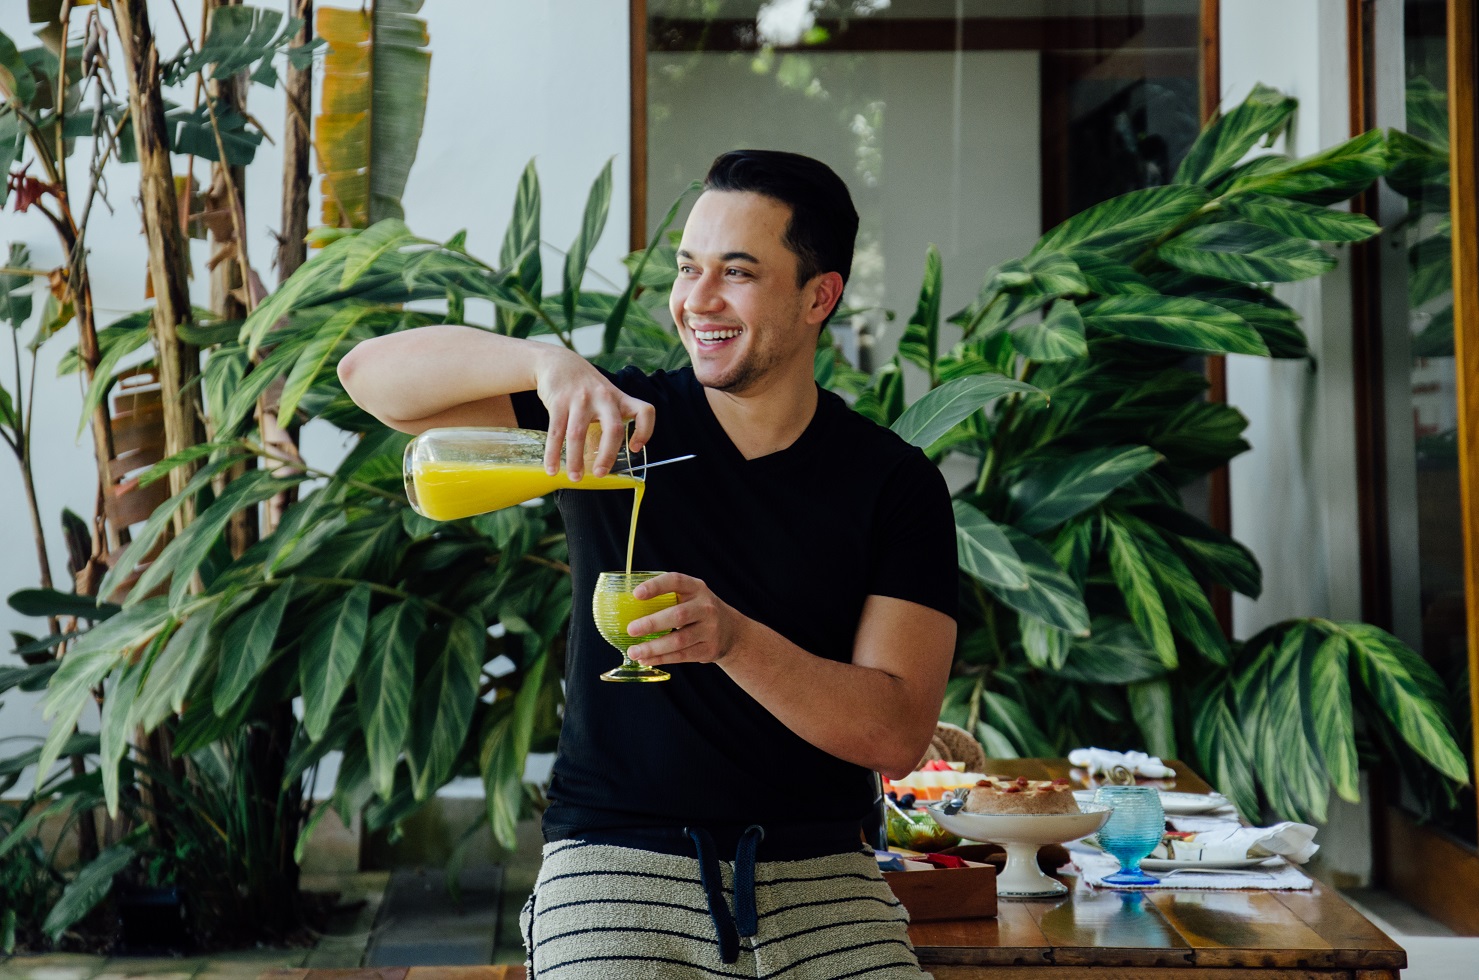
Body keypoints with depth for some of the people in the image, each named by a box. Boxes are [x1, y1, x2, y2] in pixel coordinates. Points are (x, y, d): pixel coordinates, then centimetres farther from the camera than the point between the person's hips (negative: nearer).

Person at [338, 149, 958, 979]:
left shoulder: (895, 485, 1)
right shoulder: (620, 421, 2)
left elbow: (899, 735, -7)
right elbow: (375, 374, -4)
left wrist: (731, 637, -22)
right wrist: (546, 360, -22)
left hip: (819, 878, 1)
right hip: (618, 866, -1)